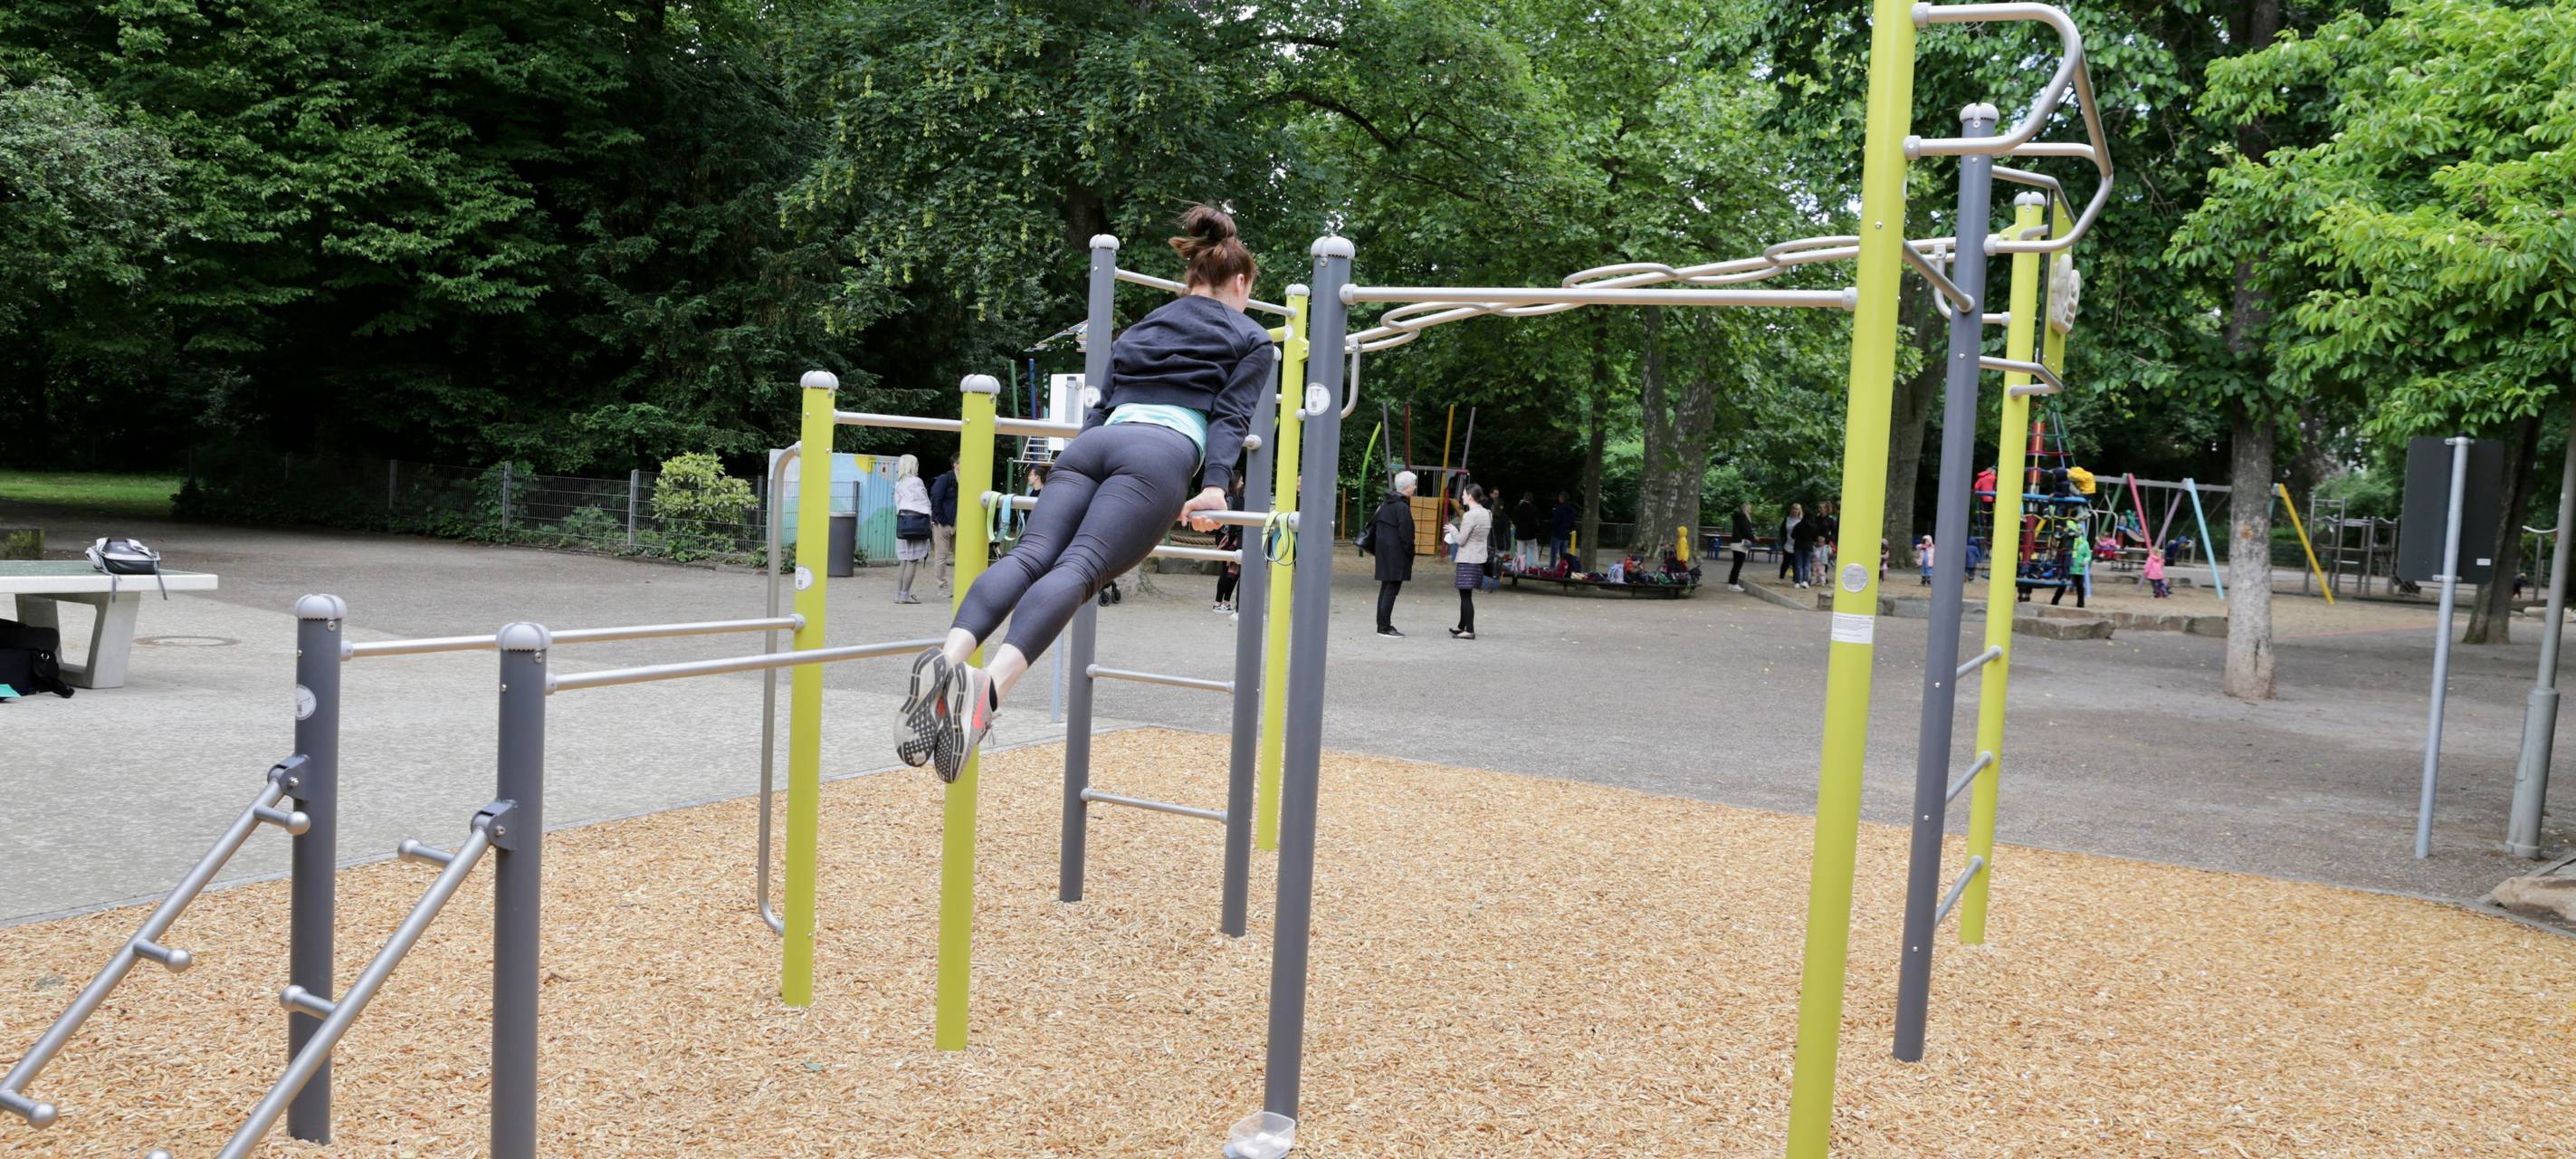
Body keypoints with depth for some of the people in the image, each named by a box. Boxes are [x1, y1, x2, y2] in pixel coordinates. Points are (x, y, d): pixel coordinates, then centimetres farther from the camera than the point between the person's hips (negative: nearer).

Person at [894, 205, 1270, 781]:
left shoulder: (1140, 328, 37)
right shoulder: (1251, 339, 23)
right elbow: (1231, 416, 7)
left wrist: (1073, 483, 30)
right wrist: (1214, 486, -3)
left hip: (1090, 445, 5)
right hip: (1161, 455, -4)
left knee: (1031, 555, -15)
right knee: (1078, 567, -24)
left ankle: (948, 657, -44)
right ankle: (991, 684, -48)